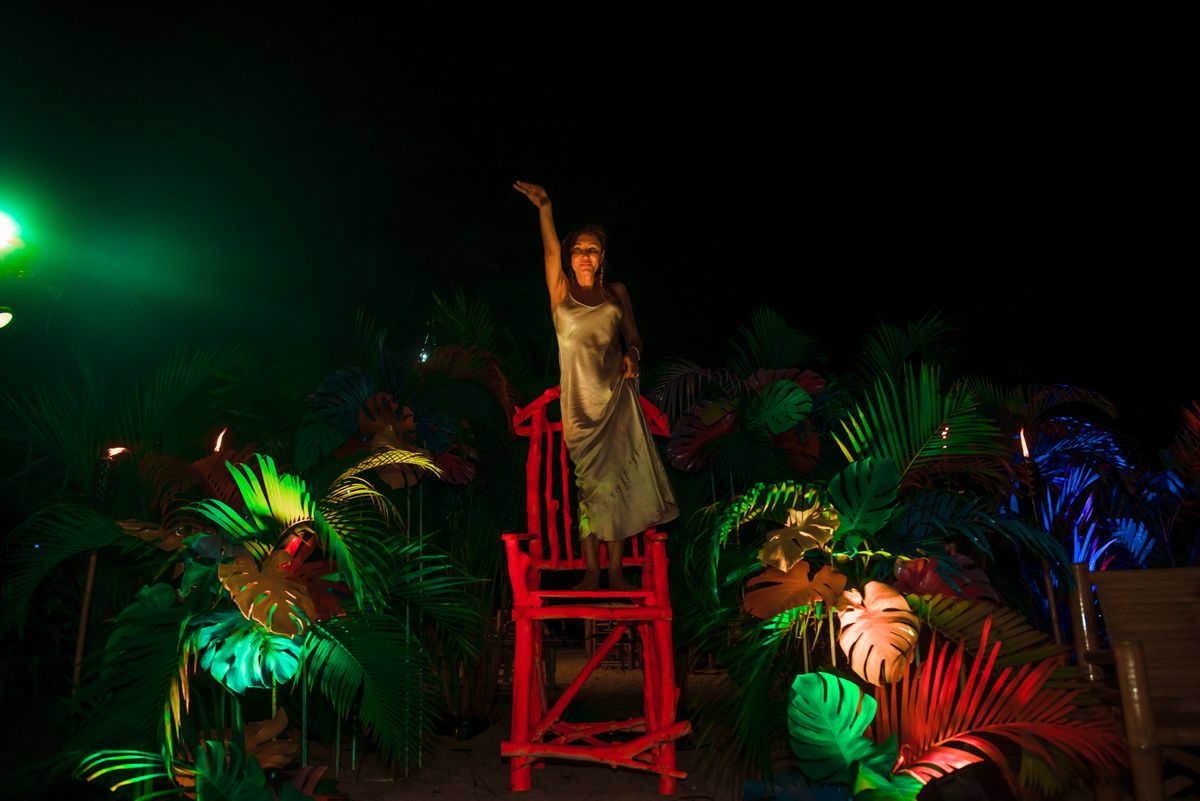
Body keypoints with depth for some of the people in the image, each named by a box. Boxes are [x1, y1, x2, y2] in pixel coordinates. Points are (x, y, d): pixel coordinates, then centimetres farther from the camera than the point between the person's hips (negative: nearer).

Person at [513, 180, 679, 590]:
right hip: (579, 398, -1)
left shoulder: (616, 292, 10)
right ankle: (591, 571, 7)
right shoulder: (562, 291, 5)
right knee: (588, 479, 1)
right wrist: (544, 207, -21)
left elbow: (633, 336, 13)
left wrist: (632, 355, -8)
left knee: (619, 477, 0)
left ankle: (616, 571, 8)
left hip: (616, 395, 1)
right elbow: (550, 250, -9)